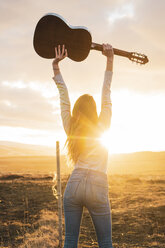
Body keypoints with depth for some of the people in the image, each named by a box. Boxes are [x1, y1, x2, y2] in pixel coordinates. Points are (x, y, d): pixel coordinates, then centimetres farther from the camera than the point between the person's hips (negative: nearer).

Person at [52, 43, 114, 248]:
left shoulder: (70, 129, 6)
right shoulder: (101, 128, -1)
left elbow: (64, 98, 9)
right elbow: (106, 95, 0)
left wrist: (56, 66, 14)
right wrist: (110, 59, 2)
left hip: (73, 184, 3)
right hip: (96, 186, -3)